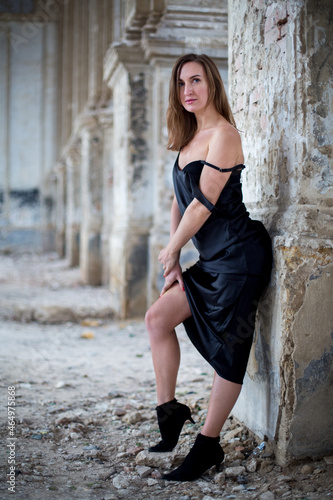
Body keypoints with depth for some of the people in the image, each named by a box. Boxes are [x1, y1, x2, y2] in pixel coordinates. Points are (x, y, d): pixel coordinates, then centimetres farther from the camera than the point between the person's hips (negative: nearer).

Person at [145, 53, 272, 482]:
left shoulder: (223, 134, -14)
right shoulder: (189, 138, 14)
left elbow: (203, 205, -17)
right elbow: (179, 202, 14)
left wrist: (170, 251, -3)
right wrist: (173, 263, 7)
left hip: (239, 257, -9)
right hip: (213, 261, 9)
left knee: (227, 351, -1)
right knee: (157, 317, 5)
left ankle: (208, 446, 10)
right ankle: (169, 412, 15)